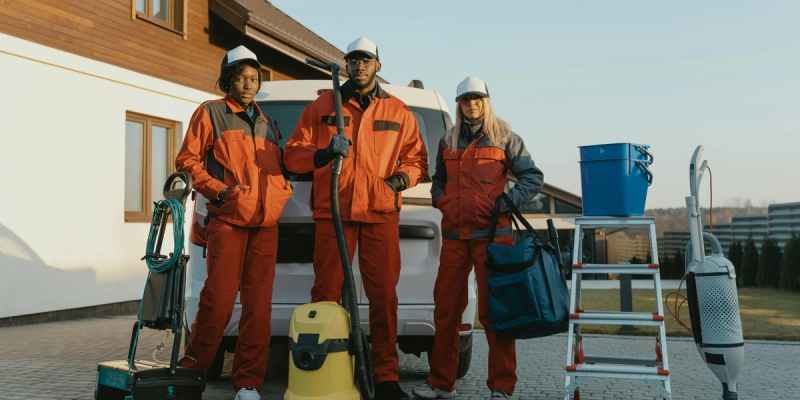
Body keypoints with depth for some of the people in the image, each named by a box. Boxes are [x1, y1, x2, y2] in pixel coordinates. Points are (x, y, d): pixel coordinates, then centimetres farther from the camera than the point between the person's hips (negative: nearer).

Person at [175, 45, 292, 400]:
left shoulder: (267, 124, 24)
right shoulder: (210, 113, 8)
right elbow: (187, 160, 3)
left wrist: (282, 191, 8)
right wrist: (218, 189, -9)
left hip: (266, 224, 5)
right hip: (227, 219, -4)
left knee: (258, 304, 0)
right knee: (219, 298, -10)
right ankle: (192, 370, 9)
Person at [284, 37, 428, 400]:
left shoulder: (398, 112, 15)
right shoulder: (322, 107, 12)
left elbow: (416, 158, 16)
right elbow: (292, 156, 8)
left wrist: (400, 179, -4)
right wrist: (324, 153, -12)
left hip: (382, 215, 1)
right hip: (332, 213, 0)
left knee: (384, 297, -3)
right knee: (326, 295, -3)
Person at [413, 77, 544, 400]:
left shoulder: (503, 138, 4)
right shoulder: (448, 141, 16)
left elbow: (533, 177, 2)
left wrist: (505, 203, -11)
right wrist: (439, 198, 6)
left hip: (492, 234, -4)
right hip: (454, 235, 4)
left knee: (493, 310, -6)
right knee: (445, 307, 6)